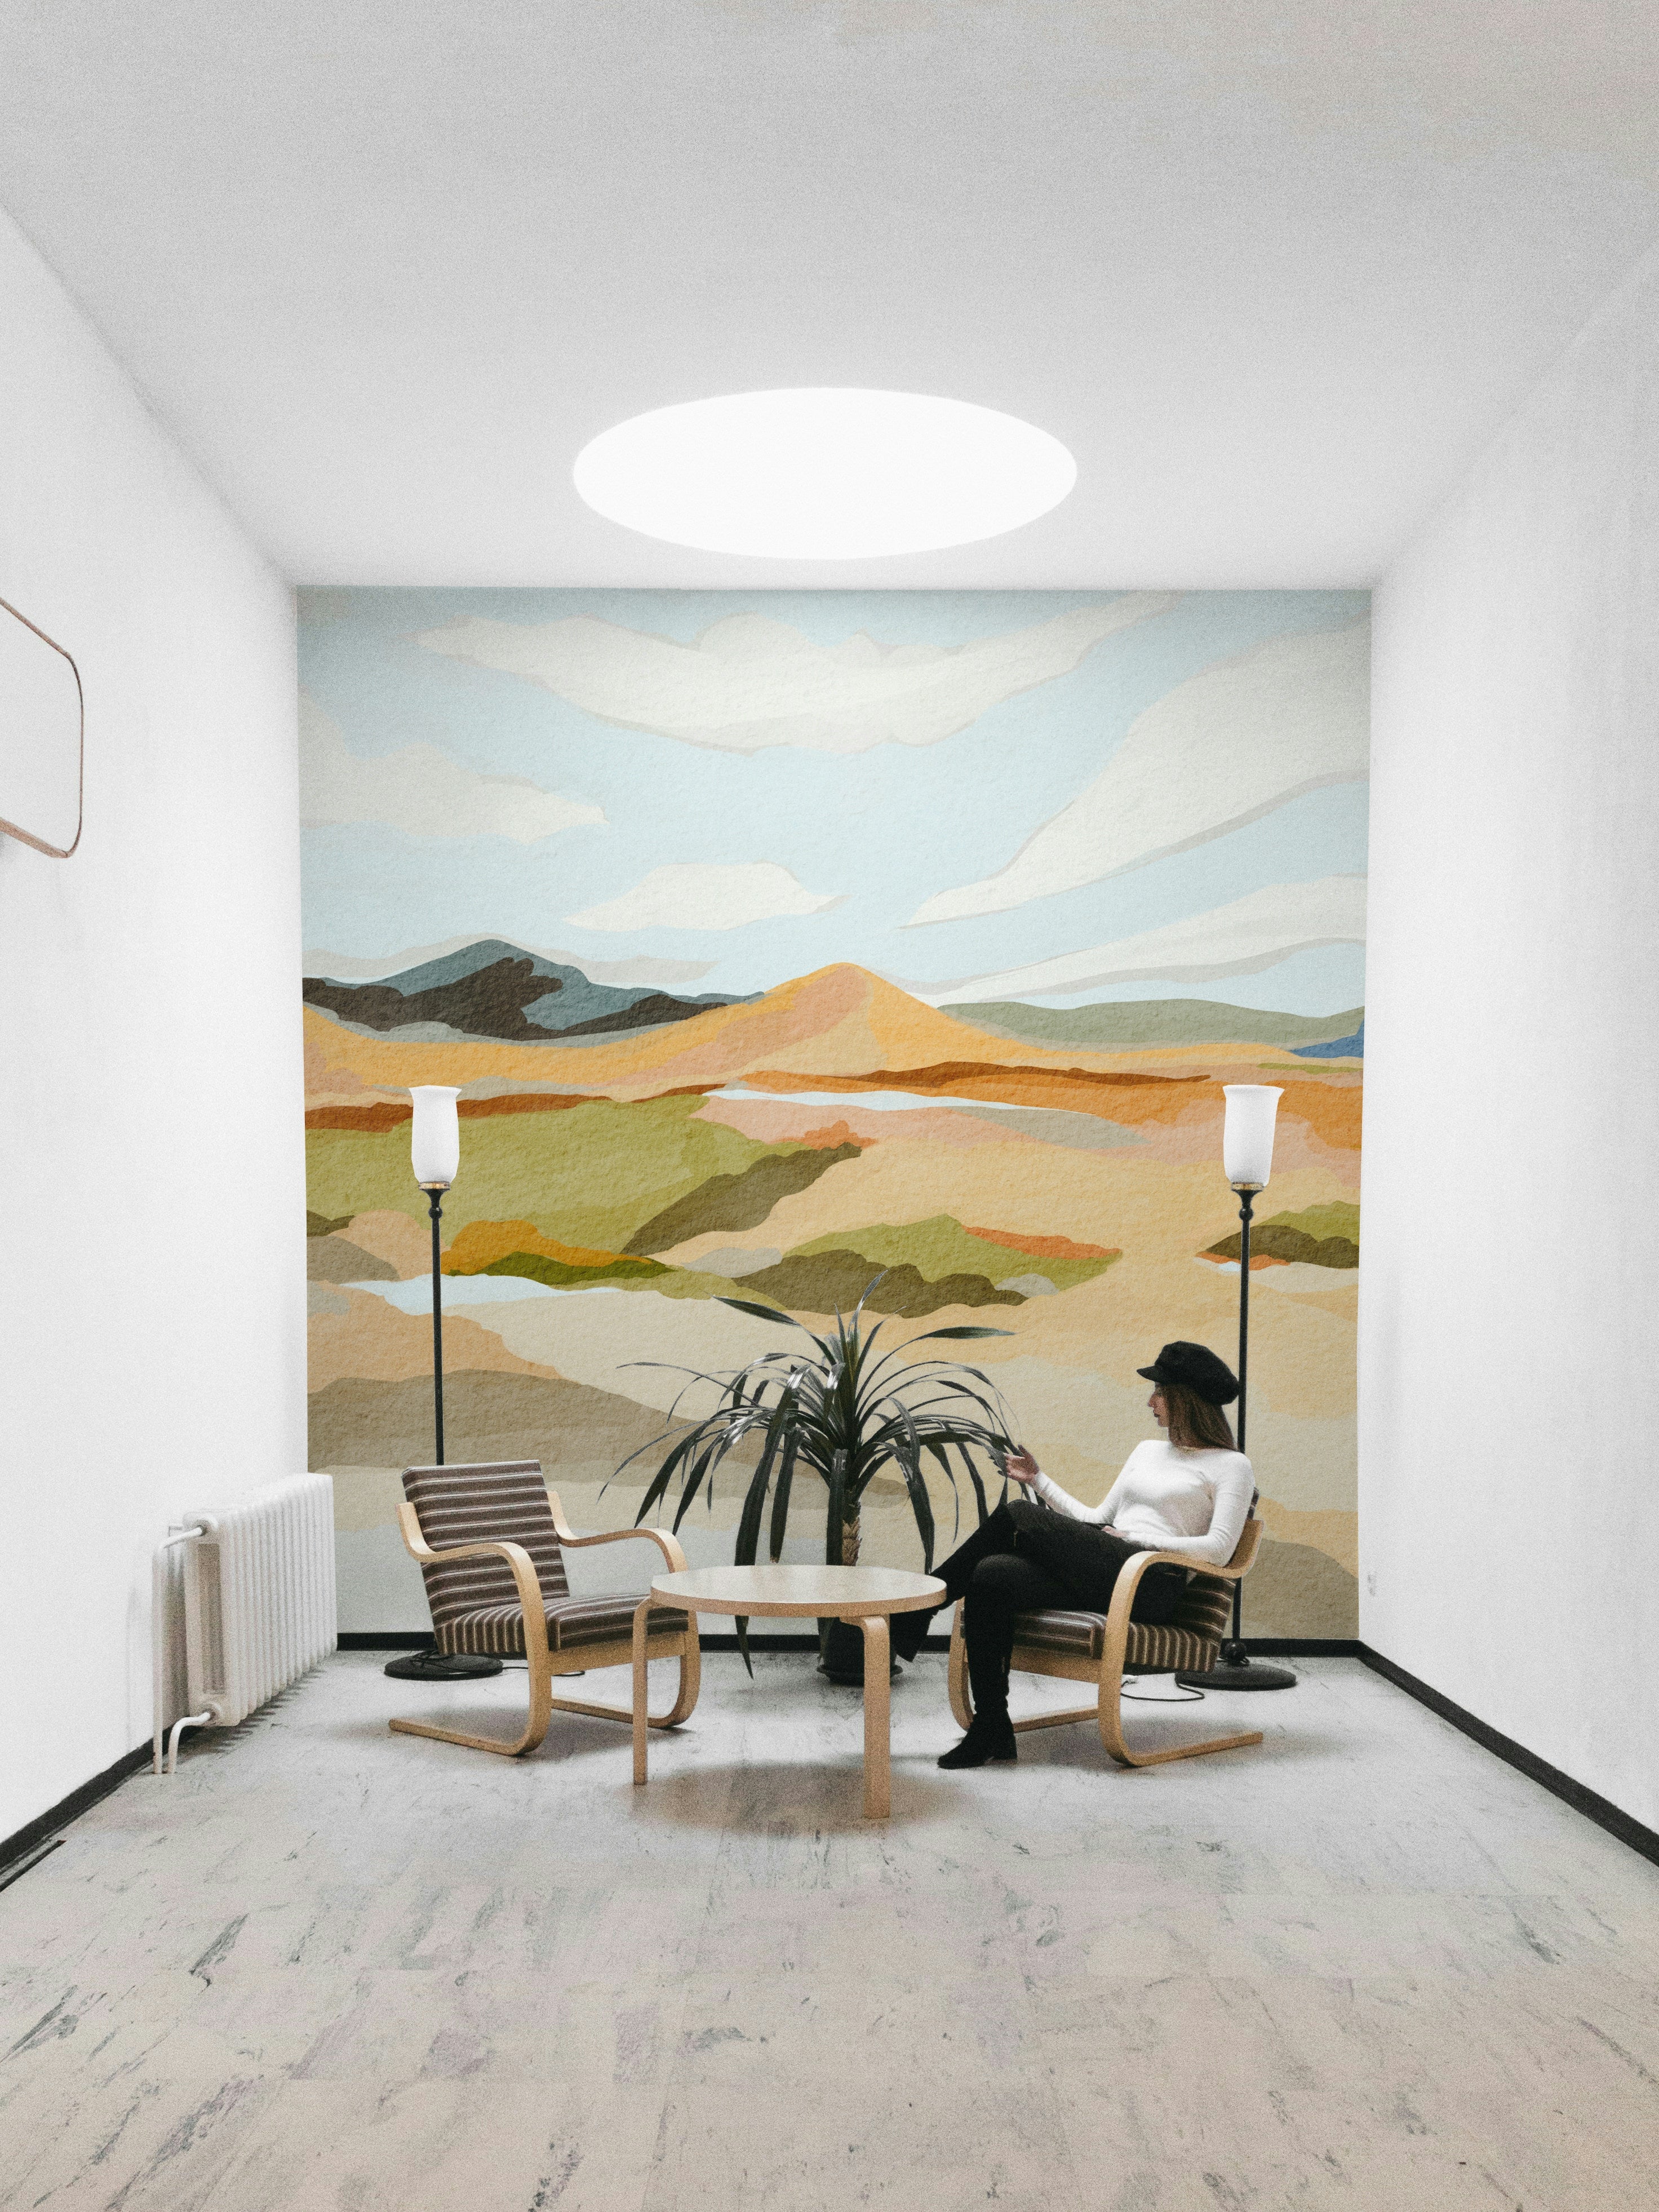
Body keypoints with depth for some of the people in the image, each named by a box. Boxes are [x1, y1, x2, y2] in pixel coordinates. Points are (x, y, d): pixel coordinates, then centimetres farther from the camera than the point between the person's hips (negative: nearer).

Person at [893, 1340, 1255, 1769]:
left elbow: (1219, 1549, -6)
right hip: (1099, 1574, 7)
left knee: (1019, 1514, -22)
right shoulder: (1148, 1451, 28)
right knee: (990, 1575, -23)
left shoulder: (1231, 1466, 7)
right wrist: (1038, 1480, 19)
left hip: (1151, 1585, -7)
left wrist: (1137, 1537, -10)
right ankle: (991, 1730, -18)